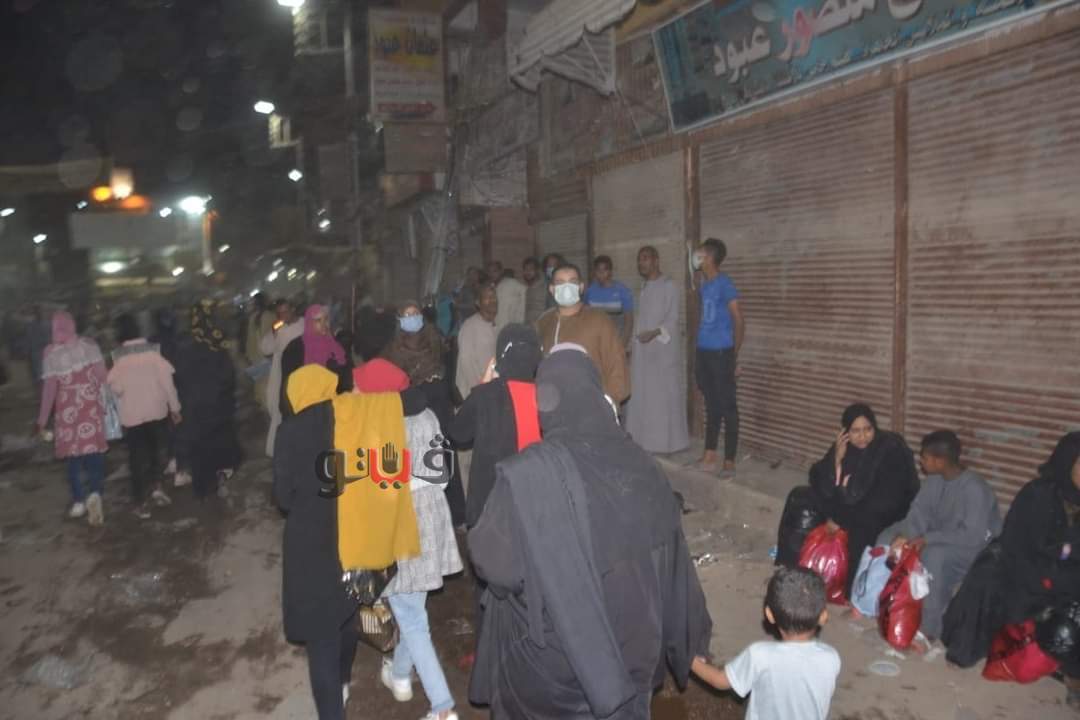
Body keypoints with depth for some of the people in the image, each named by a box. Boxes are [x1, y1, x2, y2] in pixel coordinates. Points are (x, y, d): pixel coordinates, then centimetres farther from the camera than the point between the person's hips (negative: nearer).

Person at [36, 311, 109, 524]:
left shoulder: (51, 353, -8)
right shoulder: (90, 345, -4)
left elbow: (50, 387, -8)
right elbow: (102, 376, -4)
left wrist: (43, 418, -1)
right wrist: (104, 401, 10)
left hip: (68, 409, -1)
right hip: (91, 406, 1)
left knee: (73, 454, 13)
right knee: (94, 451, 5)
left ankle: (79, 501, 18)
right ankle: (95, 492, -17)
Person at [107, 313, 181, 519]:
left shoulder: (119, 356, -11)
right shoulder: (152, 350, -6)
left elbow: (116, 387, -10)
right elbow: (166, 379, -6)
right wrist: (174, 407, 1)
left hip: (132, 414, -2)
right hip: (156, 410, 2)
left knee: (137, 457, 8)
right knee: (155, 450, 23)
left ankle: (140, 503, 11)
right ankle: (157, 487, 10)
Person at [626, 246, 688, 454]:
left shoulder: (668, 285, -8)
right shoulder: (644, 287, 15)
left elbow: (673, 319, -13)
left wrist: (654, 333, -28)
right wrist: (633, 343, 13)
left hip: (663, 347, -8)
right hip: (643, 347, 8)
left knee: (664, 393, -4)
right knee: (642, 392, 9)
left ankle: (666, 441, 4)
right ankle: (645, 438, 17)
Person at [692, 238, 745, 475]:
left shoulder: (724, 283, -11)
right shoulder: (703, 285, 13)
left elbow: (739, 321, -10)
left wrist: (734, 356, -6)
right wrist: (698, 353, 15)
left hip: (721, 353, -8)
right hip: (704, 352, 8)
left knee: (727, 406, -1)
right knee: (711, 405, 14)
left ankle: (729, 460, 5)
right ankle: (709, 455, 22)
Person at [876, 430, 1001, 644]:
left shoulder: (974, 488, -28)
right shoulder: (935, 478, -5)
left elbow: (973, 536, -32)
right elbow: (919, 510, -4)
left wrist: (927, 539, -31)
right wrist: (906, 536, -22)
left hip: (975, 547, -8)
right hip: (939, 535, 8)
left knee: (933, 555, -37)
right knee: (888, 537, -6)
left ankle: (928, 630, -25)